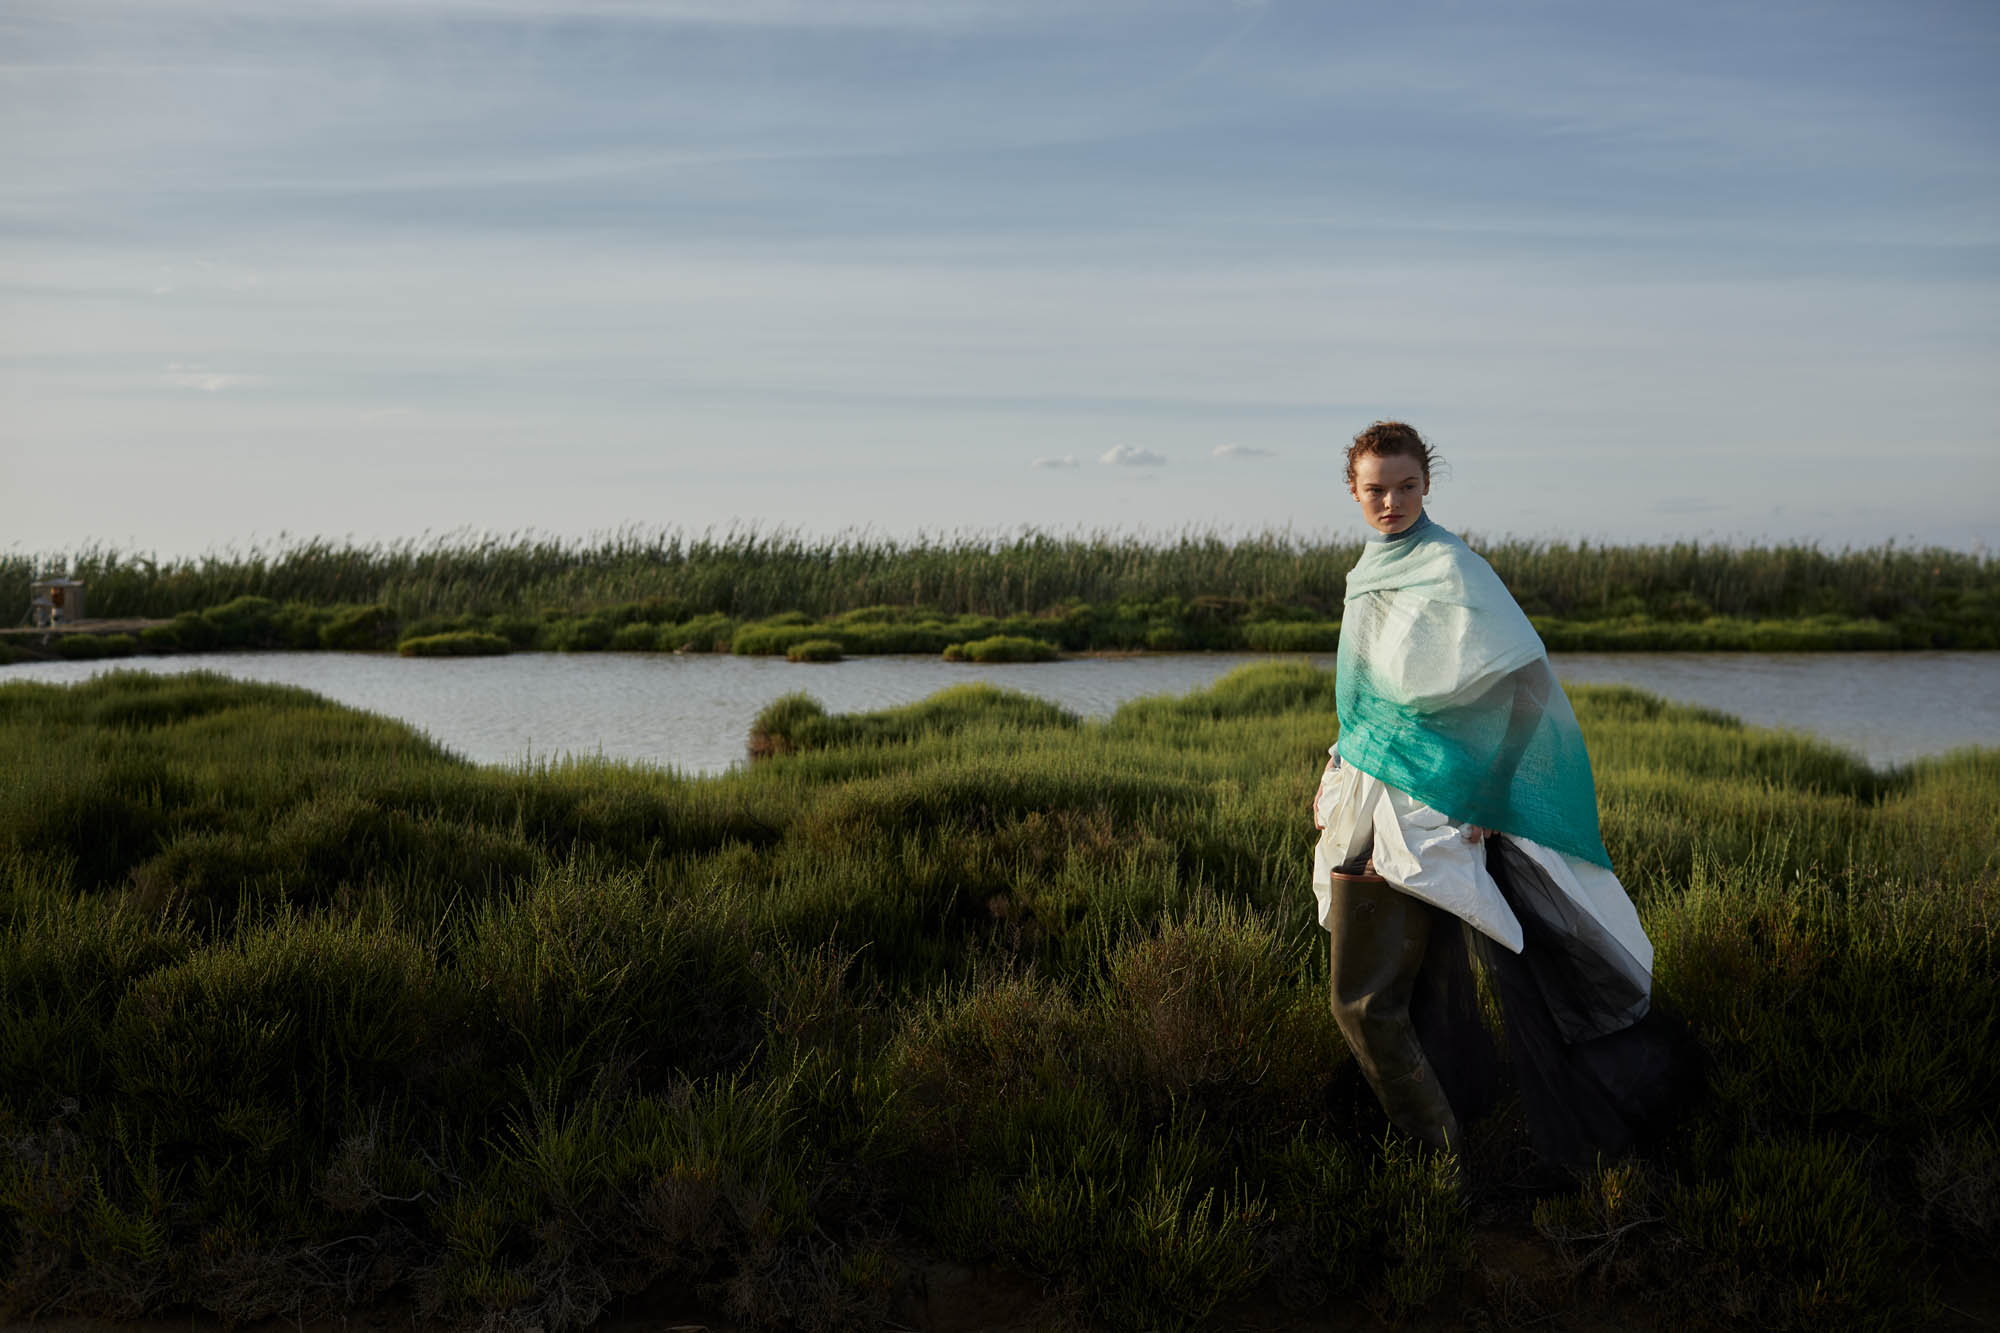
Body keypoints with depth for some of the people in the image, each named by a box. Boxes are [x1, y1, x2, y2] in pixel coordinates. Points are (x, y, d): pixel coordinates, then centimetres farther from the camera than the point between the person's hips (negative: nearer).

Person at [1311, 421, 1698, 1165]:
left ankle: (1445, 1153, 10)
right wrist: (1340, 770, 19)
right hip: (1368, 799, 8)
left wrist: (1481, 798, -20)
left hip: (1415, 809, -8)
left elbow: (1525, 679, -20)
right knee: (1429, 980, 17)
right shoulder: (1371, 572, 12)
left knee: (1367, 998, -4)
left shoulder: (1446, 568, -14)